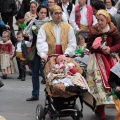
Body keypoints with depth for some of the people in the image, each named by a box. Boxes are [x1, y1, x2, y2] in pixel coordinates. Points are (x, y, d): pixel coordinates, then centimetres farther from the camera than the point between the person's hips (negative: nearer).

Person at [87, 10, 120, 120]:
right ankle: (101, 110, -9)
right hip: (97, 58, -2)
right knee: (99, 81, -10)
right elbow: (89, 46, -6)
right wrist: (100, 49, -21)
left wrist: (110, 49, -20)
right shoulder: (93, 31, -4)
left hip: (110, 58, 2)